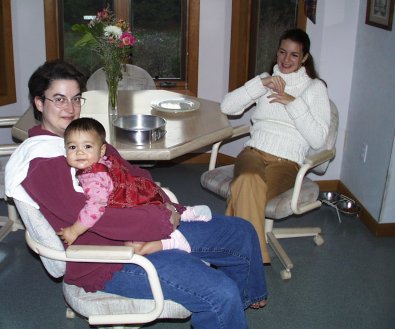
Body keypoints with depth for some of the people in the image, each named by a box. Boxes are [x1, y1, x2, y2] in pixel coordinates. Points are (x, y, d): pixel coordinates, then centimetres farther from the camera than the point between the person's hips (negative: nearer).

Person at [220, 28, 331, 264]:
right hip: (254, 151, 3)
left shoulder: (316, 88, 8)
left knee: (244, 192, -36)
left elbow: (317, 139, -4)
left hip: (286, 161, -2)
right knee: (249, 183, -36)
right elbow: (227, 107, 4)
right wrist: (262, 83, -5)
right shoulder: (268, 80, 19)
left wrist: (293, 103, -11)